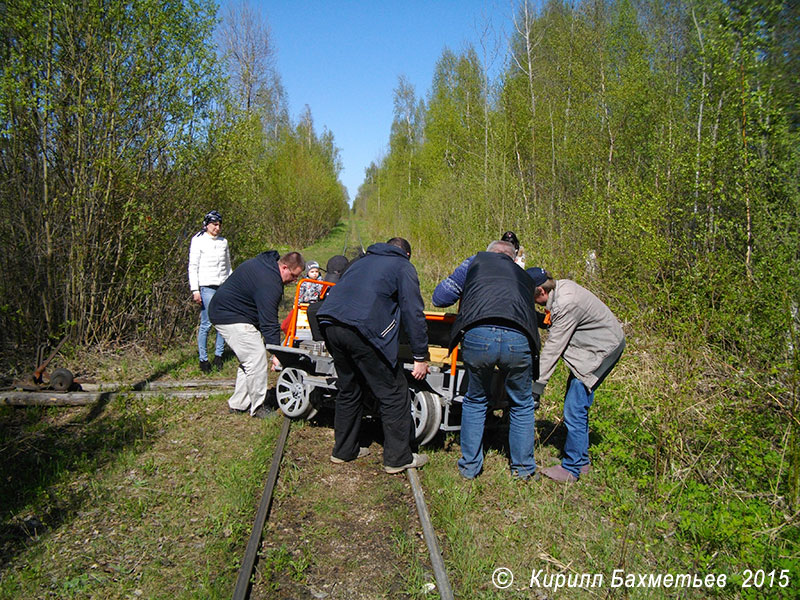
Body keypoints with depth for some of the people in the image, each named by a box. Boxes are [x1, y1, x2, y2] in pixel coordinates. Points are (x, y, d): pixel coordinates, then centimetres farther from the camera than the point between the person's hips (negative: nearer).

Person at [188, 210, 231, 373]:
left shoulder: (223, 241, 14)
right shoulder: (198, 241, 0)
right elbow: (193, 267, -3)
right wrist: (195, 290, -9)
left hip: (224, 287, 5)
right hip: (206, 287, -5)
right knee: (206, 324, -6)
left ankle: (218, 355, 16)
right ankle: (203, 359, 5)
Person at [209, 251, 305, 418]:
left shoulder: (264, 262, 6)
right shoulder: (269, 283, -26)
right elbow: (269, 322, -26)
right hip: (230, 318, -11)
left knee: (248, 359, 14)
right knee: (256, 358, -12)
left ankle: (238, 404, 22)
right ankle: (257, 408, -2)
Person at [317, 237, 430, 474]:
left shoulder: (362, 261, 32)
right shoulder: (403, 267, 12)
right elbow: (413, 313, 2)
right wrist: (421, 357, 3)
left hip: (329, 324, 8)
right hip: (361, 329, -7)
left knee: (348, 389, 22)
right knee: (393, 393, 4)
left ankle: (343, 450, 31)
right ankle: (398, 458, 11)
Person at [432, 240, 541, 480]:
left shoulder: (477, 261, 26)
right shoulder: (523, 276, 35)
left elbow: (439, 297, 23)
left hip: (477, 336, -1)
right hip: (519, 340, 2)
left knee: (475, 401, 22)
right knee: (521, 404, 24)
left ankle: (470, 466, 30)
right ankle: (523, 467, 35)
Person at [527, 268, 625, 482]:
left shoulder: (566, 304, -28)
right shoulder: (560, 286, 0)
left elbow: (553, 347, -26)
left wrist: (538, 383, -22)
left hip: (603, 349, -10)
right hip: (599, 344, 10)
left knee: (575, 408, -10)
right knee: (577, 403, 12)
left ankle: (572, 468, 1)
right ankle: (581, 460, 24)